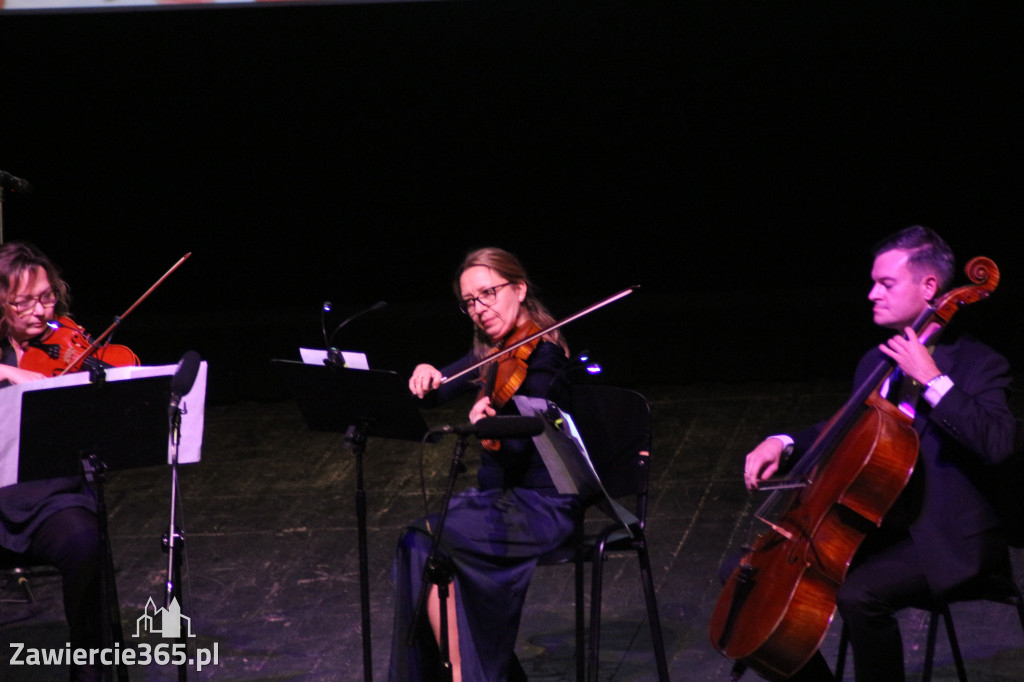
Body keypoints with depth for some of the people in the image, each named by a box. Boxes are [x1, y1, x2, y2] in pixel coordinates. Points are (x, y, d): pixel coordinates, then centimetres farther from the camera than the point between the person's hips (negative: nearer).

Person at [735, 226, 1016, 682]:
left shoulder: (977, 366, -10)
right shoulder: (876, 362, 13)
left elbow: (997, 443, -27)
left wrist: (933, 379, -27)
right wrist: (783, 444, 8)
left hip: (945, 540, -8)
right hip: (873, 525, 8)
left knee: (858, 593, -36)